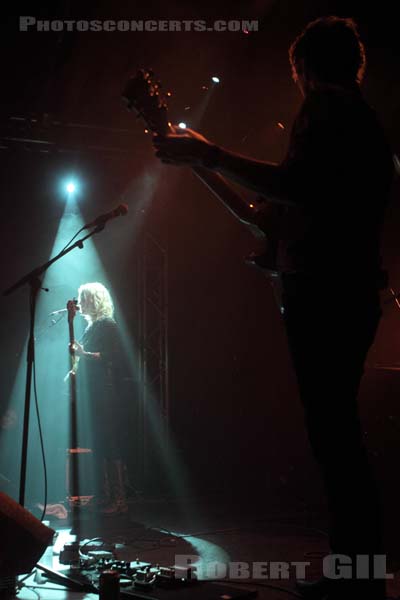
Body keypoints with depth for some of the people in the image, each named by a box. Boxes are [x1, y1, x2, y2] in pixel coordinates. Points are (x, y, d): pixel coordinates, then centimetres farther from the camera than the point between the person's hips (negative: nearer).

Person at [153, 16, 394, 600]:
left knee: (333, 434, -10)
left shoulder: (325, 108, -7)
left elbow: (297, 185, -25)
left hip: (322, 291, -10)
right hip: (357, 289, 10)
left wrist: (206, 154, -21)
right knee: (339, 432, 13)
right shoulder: (369, 122, 22)